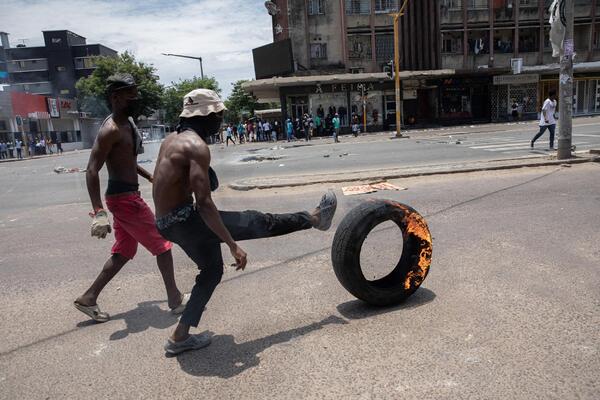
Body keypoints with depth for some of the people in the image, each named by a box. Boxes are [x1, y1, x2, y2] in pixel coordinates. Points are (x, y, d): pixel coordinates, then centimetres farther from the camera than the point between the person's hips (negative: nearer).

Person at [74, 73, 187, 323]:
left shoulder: (127, 122, 11)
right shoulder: (111, 130, -19)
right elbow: (92, 171, -25)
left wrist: (150, 177, 27)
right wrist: (99, 212, -31)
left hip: (127, 195, 10)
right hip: (124, 198, -10)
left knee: (124, 252, 16)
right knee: (162, 245, 1)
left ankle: (88, 298, 24)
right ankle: (176, 300, 13)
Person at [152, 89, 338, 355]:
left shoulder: (172, 140, 13)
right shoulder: (196, 146, -18)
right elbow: (204, 203, -24)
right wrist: (233, 245, -23)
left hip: (166, 223, 10)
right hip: (184, 221, -10)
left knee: (212, 269, 23)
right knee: (257, 222, 0)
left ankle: (180, 336, 29)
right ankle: (315, 219, 17)